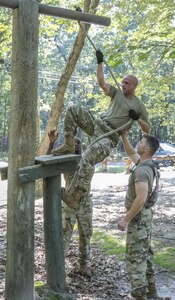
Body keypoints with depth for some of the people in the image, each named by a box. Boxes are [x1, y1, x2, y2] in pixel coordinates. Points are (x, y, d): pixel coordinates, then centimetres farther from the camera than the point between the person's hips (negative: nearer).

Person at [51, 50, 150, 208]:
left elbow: (147, 129, 10)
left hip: (109, 137, -6)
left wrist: (137, 118, -9)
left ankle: (74, 195, -29)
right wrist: (100, 62, 6)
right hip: (97, 124, 6)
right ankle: (69, 145, -11)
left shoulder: (139, 106, 7)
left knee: (87, 160, -32)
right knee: (73, 110, -15)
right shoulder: (117, 93, 19)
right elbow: (101, 82, 13)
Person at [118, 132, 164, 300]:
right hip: (143, 215, 10)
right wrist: (123, 136, 16)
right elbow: (130, 153, 26)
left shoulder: (142, 170, -24)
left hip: (138, 216, -10)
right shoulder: (144, 163, 6)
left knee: (135, 256, -6)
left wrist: (126, 219, -24)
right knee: (144, 253, 16)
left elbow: (141, 199, -30)